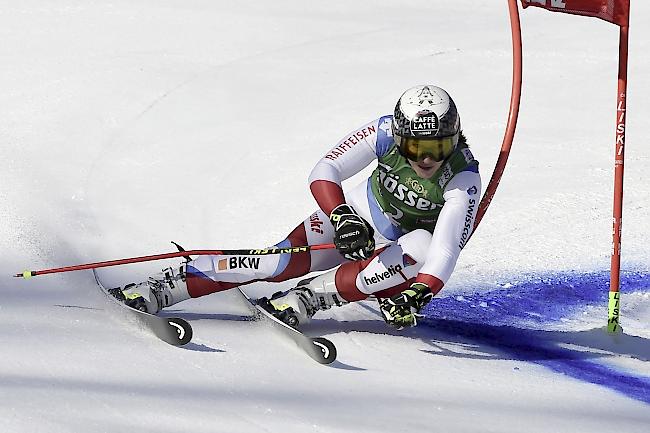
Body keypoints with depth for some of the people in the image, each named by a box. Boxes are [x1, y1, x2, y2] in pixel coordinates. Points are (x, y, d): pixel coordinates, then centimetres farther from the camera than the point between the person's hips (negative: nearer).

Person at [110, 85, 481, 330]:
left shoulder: (463, 178, -30)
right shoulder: (387, 133, -24)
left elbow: (447, 248, -41)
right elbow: (324, 173, -24)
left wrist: (416, 295, -57)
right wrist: (341, 217, -42)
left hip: (409, 242, -1)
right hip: (356, 219, 1)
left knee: (420, 250, -38)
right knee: (284, 260, -24)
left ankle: (306, 298, -34)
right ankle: (158, 290, -22)